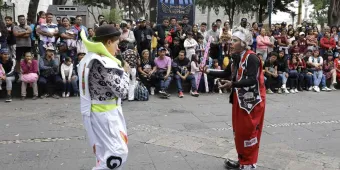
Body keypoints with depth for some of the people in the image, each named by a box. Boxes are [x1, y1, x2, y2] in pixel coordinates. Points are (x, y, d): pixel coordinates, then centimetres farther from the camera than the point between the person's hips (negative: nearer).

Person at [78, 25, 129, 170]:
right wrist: (125, 72, -3)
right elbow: (121, 91, -19)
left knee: (104, 152, 20)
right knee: (117, 153, -3)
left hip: (95, 112, 10)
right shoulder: (104, 63, -23)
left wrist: (119, 70, 6)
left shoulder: (88, 59, 7)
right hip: (106, 114, -10)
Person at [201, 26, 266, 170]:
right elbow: (226, 74, 18)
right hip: (239, 99, 9)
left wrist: (233, 84, -36)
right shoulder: (236, 58, 8)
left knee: (248, 131, -1)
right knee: (239, 131, 15)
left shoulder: (252, 58, -19)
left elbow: (252, 80, -28)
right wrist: (208, 72, 8)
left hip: (252, 100, -9)